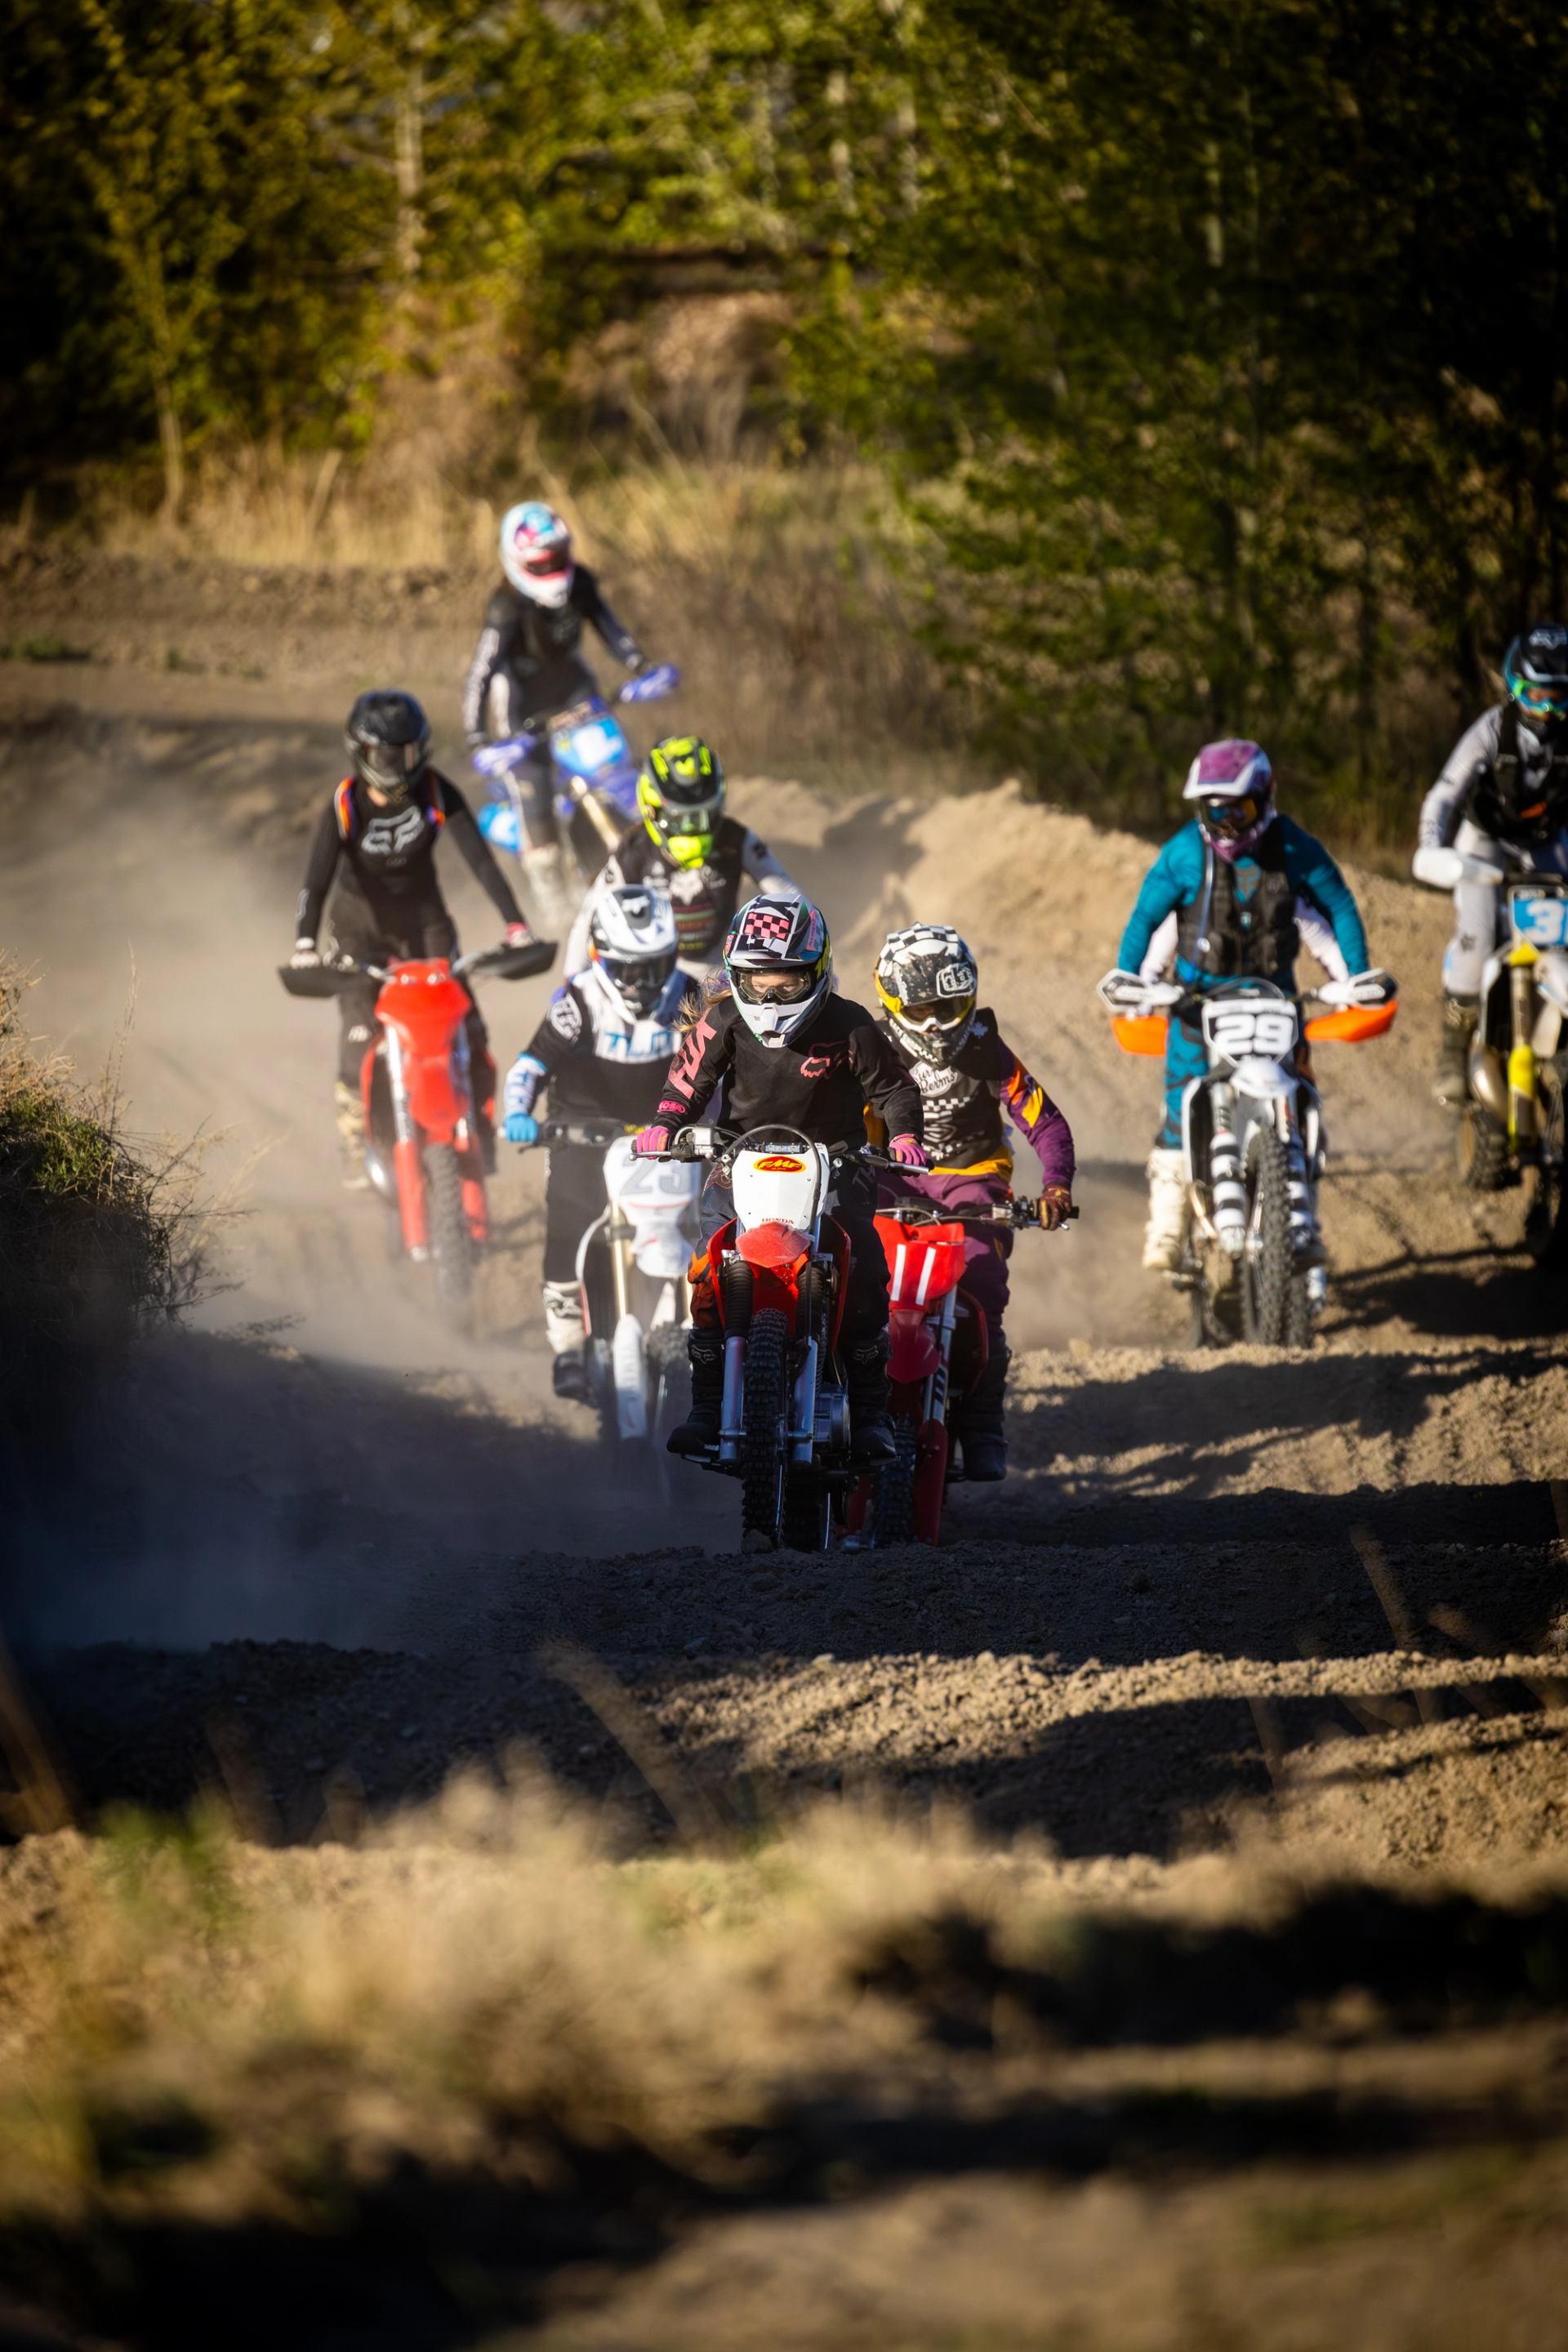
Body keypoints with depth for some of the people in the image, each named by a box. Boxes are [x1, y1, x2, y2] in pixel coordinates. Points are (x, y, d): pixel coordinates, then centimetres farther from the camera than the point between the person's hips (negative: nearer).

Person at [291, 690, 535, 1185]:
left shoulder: (436, 792, -16)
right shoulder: (345, 806, -21)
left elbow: (478, 857, -21)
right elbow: (317, 877, -30)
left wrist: (514, 922, -32)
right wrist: (304, 945, -46)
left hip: (424, 917, 2)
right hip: (362, 922, -2)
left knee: (467, 1030, -11)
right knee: (360, 1035, -18)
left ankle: (480, 1126, 9)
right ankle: (356, 1144, -1)